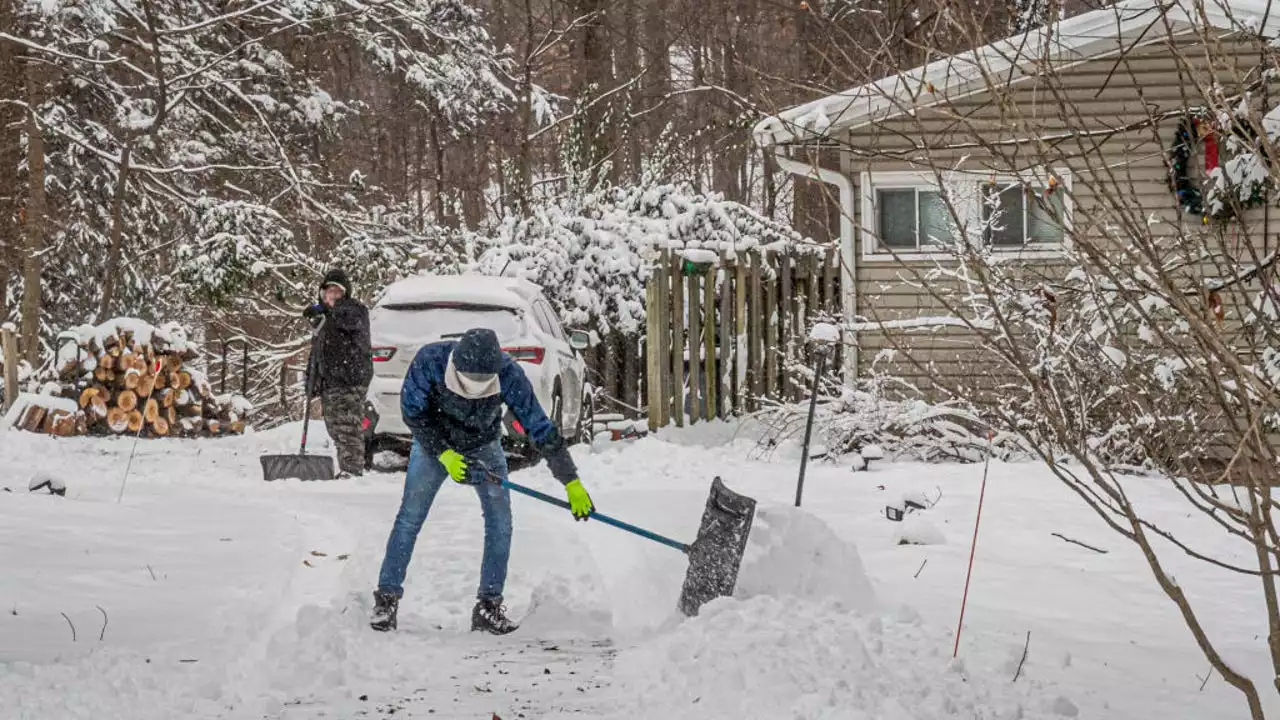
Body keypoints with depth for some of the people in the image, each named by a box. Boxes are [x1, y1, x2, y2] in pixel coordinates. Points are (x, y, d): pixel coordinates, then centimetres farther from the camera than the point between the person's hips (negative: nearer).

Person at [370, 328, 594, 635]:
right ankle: (387, 597, 4)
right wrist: (444, 455, -31)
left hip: (484, 447, 1)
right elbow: (412, 413, -20)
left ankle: (489, 606, 2)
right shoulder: (430, 360, -34)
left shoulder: (509, 374, -33)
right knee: (410, 517, -7)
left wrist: (572, 483, -25)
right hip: (434, 443, -1)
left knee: (500, 521, -8)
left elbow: (541, 428, -27)